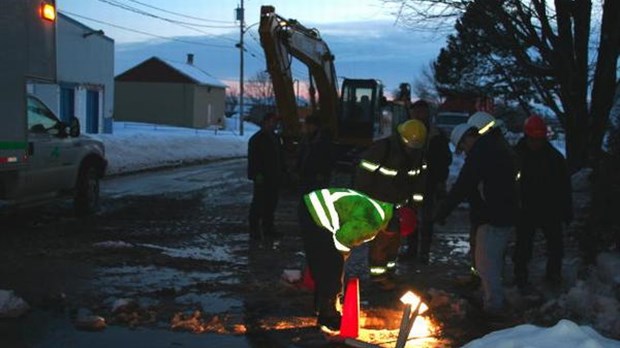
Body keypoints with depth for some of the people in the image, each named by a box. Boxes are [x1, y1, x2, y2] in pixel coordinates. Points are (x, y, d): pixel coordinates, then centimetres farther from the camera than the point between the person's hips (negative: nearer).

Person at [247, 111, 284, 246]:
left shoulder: (275, 138, 17)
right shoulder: (257, 139, -10)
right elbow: (253, 158, -17)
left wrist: (281, 171, 17)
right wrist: (257, 174, -23)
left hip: (274, 178, 9)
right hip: (262, 178, -9)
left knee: (271, 204, 13)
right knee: (258, 205, -6)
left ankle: (268, 231, 24)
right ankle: (254, 234, -3)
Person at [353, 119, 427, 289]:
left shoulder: (417, 154, -3)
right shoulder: (381, 149, -24)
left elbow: (419, 178, 9)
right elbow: (363, 175, -21)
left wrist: (415, 203, 8)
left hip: (399, 206, 6)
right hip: (378, 204, -6)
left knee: (395, 239, 12)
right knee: (381, 239, -8)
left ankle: (388, 272, 27)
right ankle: (378, 276, 3)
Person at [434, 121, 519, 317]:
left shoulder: (479, 154, -17)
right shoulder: (500, 147, 12)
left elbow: (461, 187, -18)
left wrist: (441, 212, -10)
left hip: (493, 217, -10)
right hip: (508, 213, 10)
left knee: (486, 262, 1)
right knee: (494, 259, 21)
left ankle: (493, 305, 8)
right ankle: (490, 297, 32)